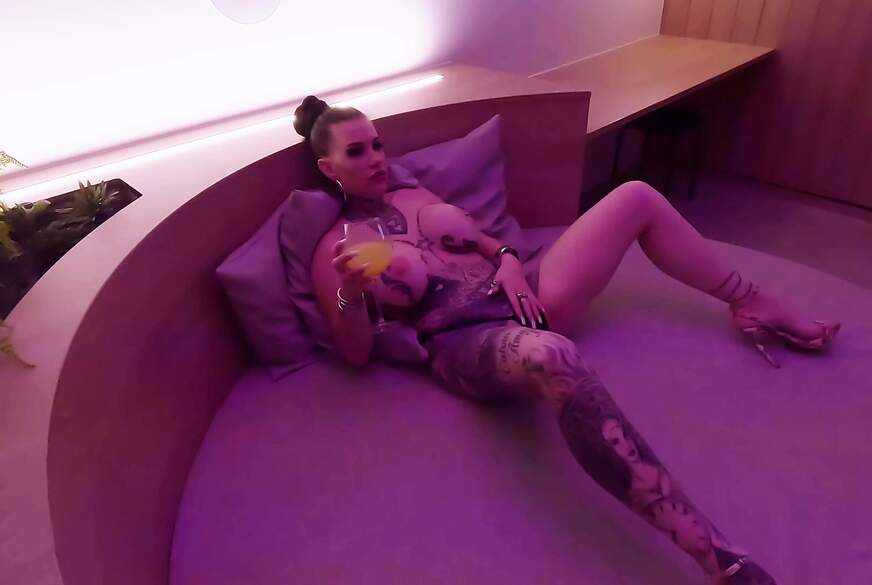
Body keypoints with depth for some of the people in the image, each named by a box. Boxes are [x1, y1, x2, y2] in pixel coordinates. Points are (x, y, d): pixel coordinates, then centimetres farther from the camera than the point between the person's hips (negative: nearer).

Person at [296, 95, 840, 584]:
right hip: (466, 344, -8)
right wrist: (350, 294, -25)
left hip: (520, 303, 8)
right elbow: (357, 353, -5)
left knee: (637, 196, 6)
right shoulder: (334, 249, 0)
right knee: (551, 357, -47)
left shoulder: (417, 196, 18)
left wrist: (508, 257, 0)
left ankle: (756, 305, 17)